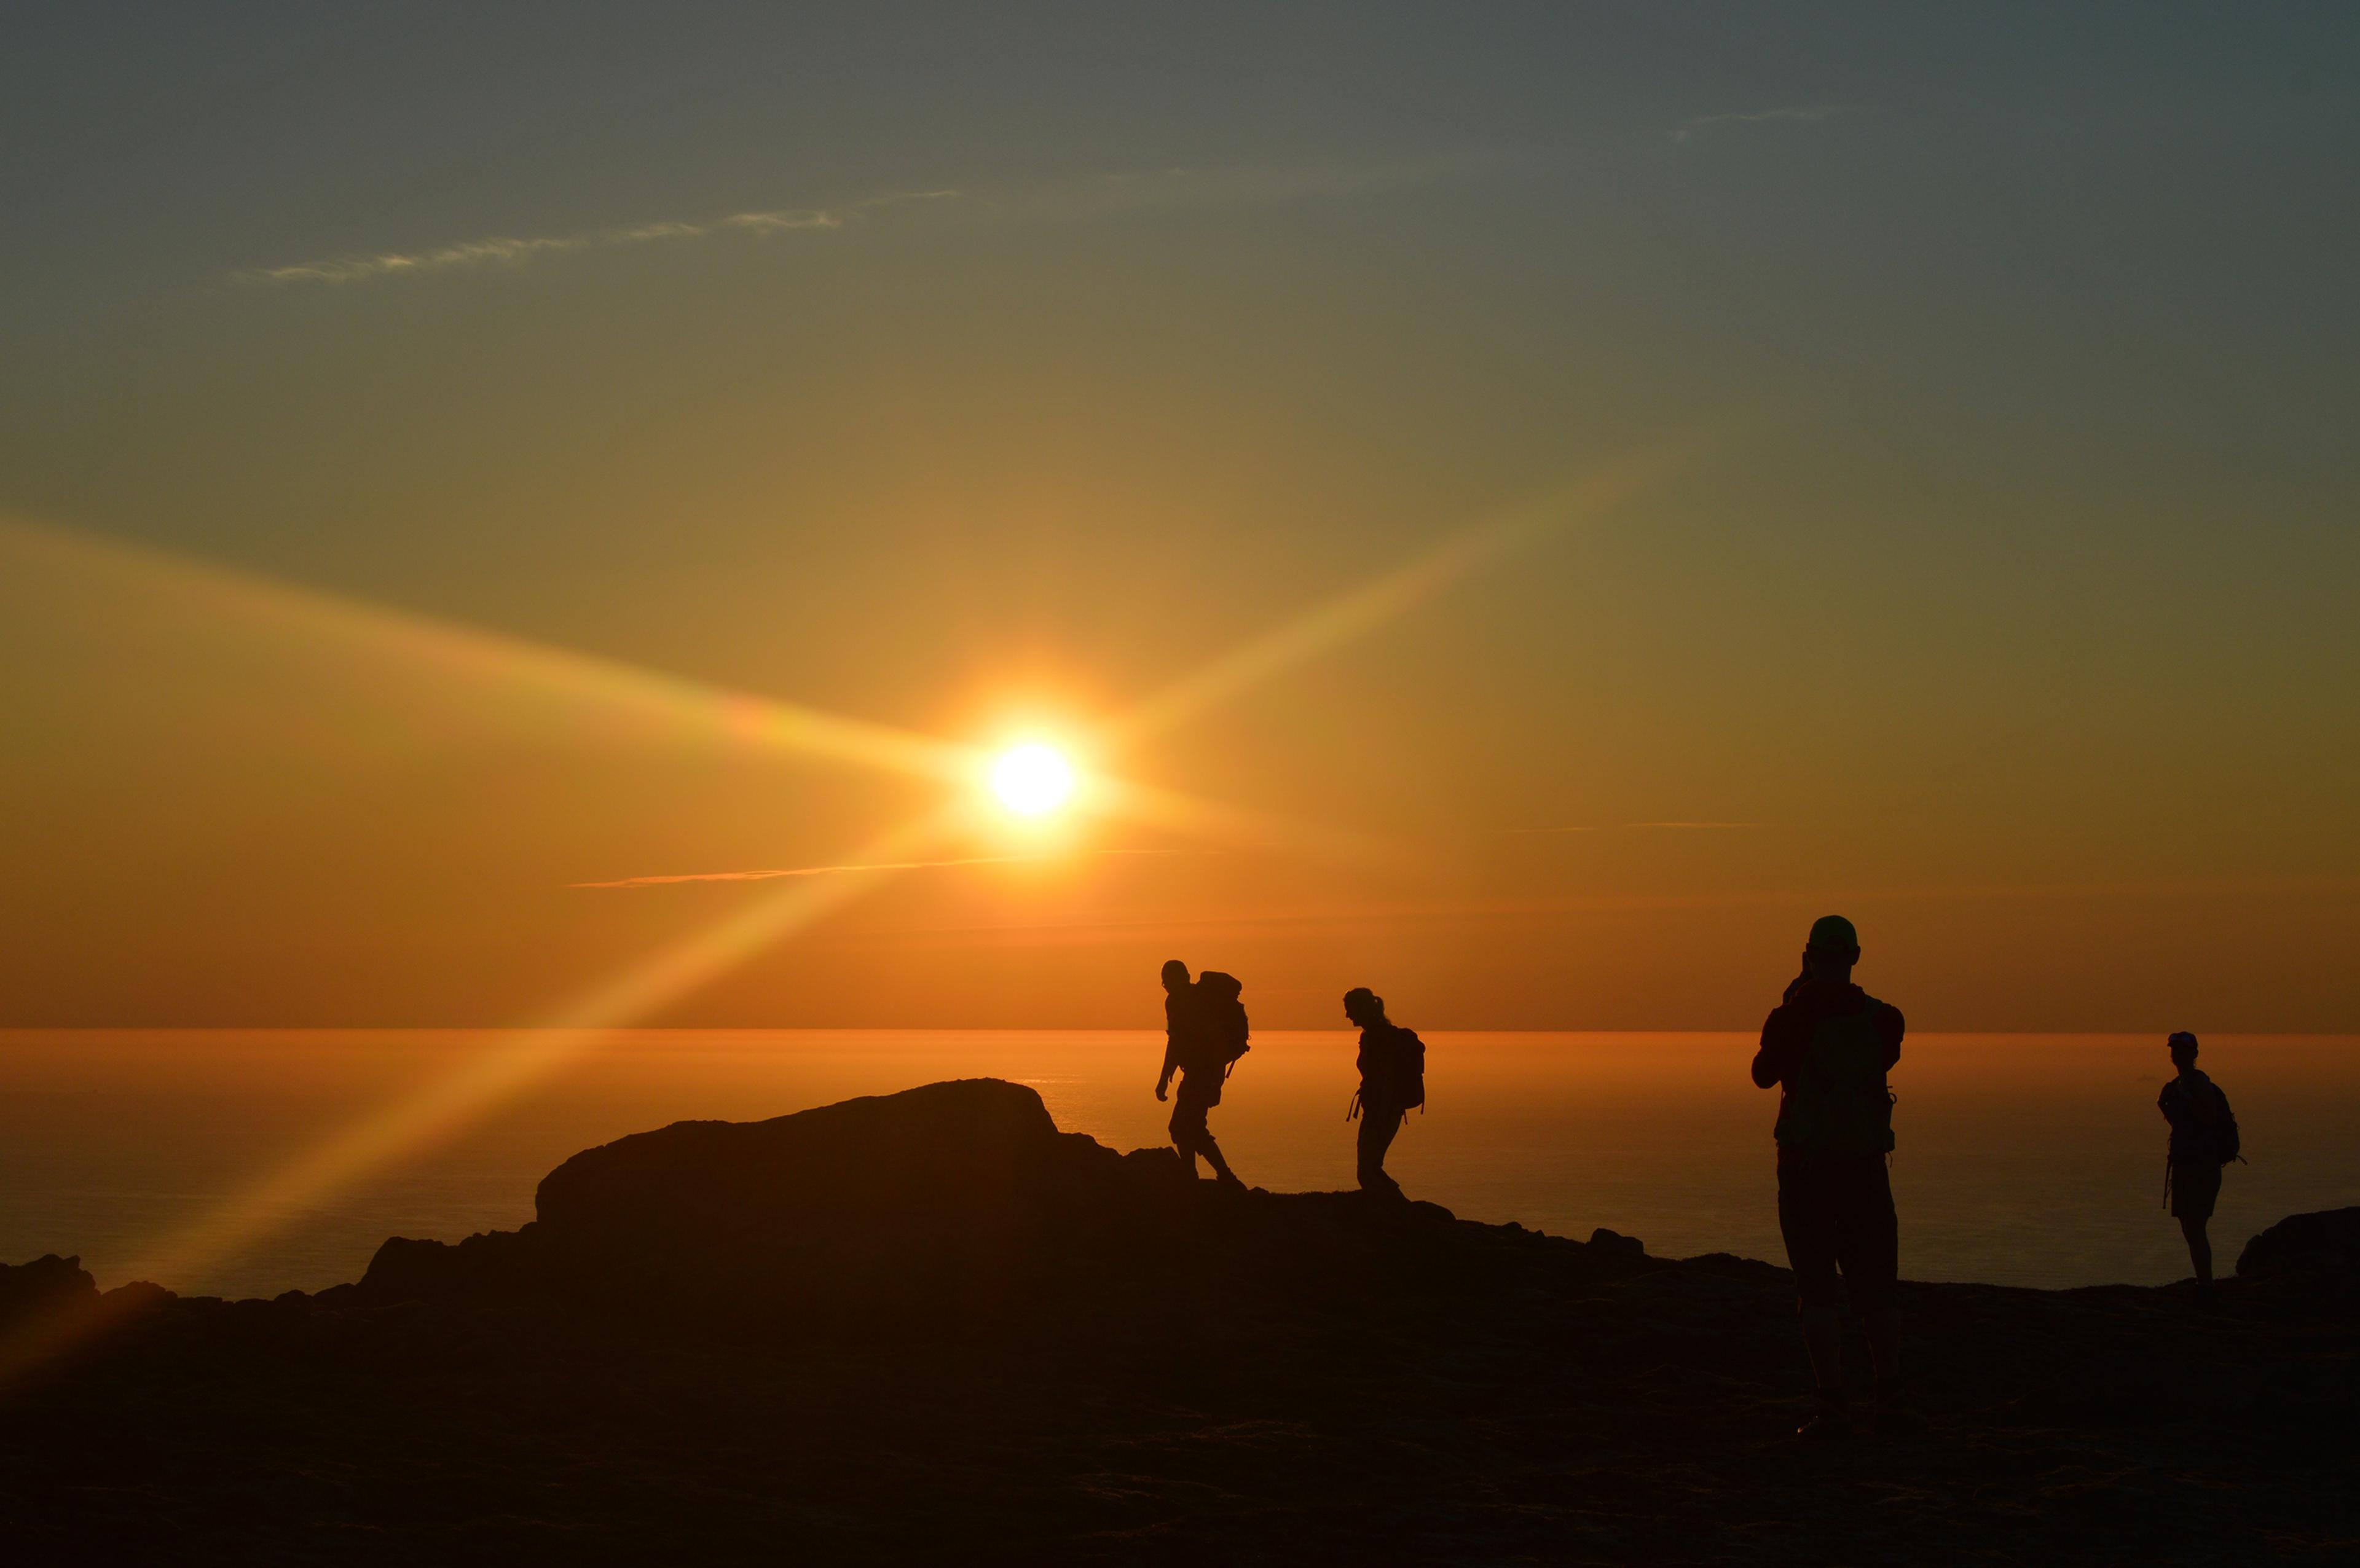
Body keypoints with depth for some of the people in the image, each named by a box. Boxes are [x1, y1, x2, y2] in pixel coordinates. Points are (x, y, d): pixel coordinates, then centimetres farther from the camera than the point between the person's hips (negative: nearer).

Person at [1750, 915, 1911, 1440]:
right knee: (1874, 1291, 12)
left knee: (1819, 1292, 1)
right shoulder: (1882, 1018, -1)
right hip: (1865, 1165, 2)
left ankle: (1832, 1406, -5)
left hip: (1805, 1165, -2)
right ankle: (1890, 1400, 8)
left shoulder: (1792, 1016, -8)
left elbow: (1763, 1075, 8)